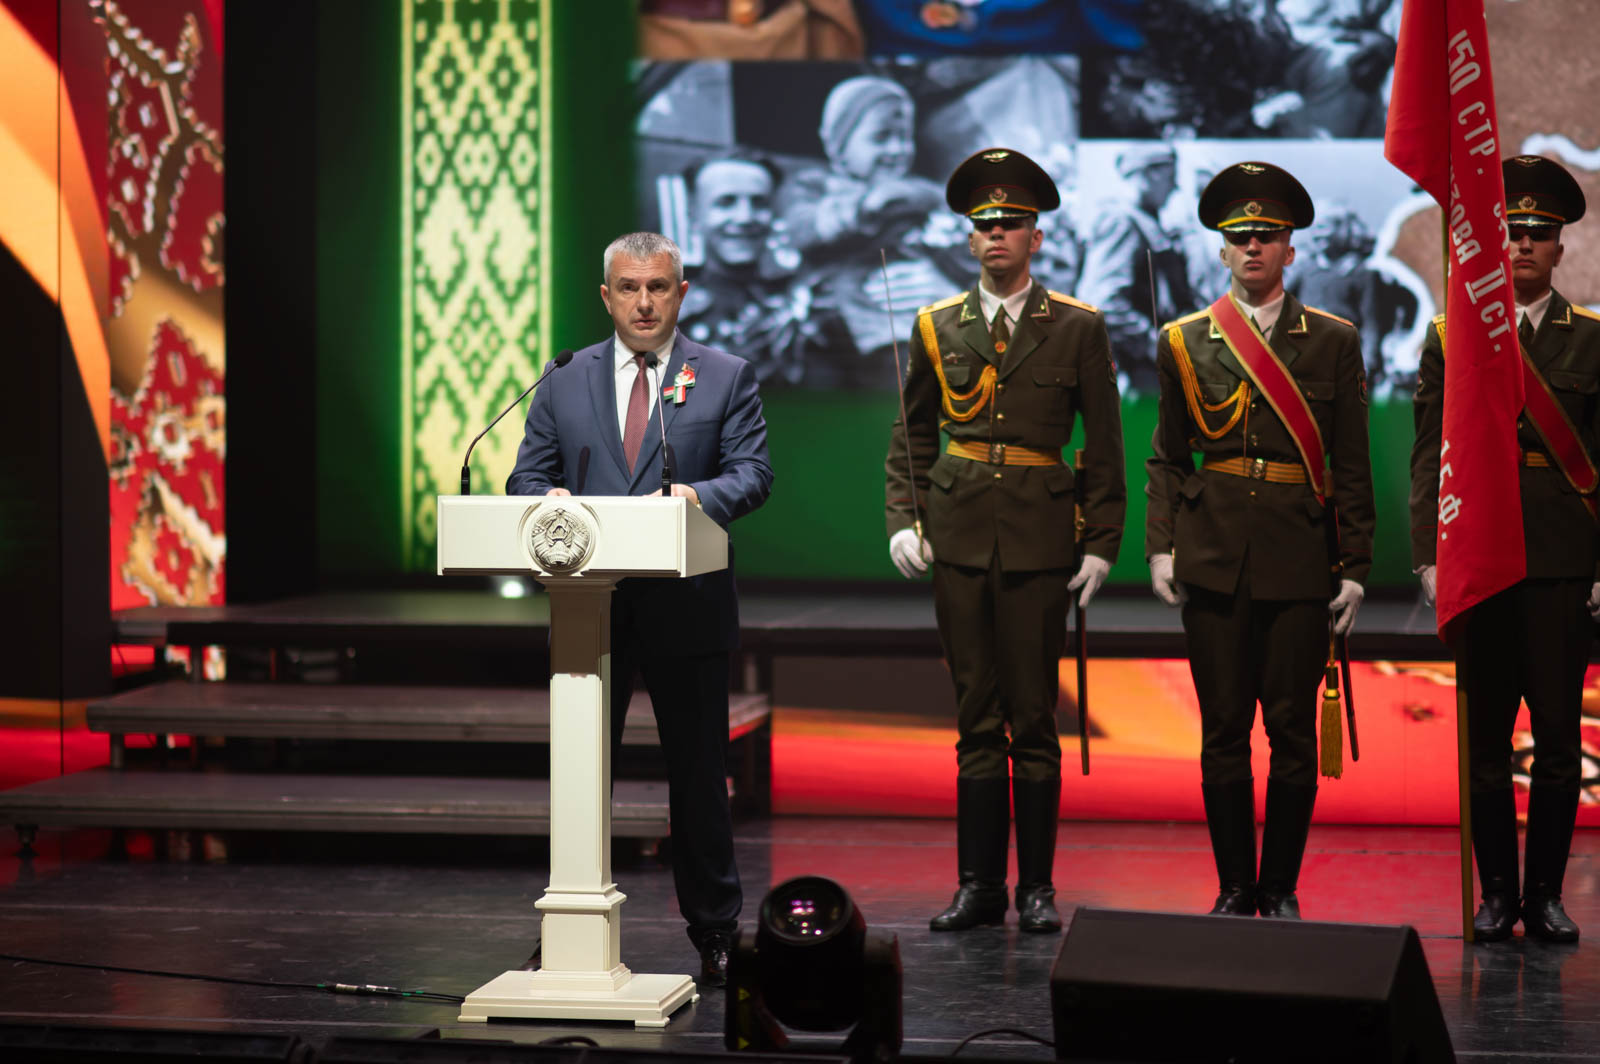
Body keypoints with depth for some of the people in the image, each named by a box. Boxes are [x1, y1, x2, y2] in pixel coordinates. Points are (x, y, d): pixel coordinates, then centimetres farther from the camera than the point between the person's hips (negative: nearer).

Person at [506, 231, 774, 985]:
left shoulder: (726, 378, 5)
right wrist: (548, 499, -16)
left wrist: (701, 494, -25)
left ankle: (714, 934, 18)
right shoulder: (565, 384, 11)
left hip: (686, 610, -2)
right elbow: (526, 477, 8)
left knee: (698, 774, 6)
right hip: (589, 607, 2)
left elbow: (753, 472, -4)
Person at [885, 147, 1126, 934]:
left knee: (1033, 717, 0)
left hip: (1039, 536, -2)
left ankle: (1037, 888, 8)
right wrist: (903, 520, 1)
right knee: (975, 718, 5)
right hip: (958, 533, 2)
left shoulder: (1077, 328, 4)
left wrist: (1102, 543, 0)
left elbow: (1105, 446, 5)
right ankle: (978, 885, 10)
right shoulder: (937, 328, 9)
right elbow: (911, 437, 13)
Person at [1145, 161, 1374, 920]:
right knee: (1223, 732, 3)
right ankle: (1234, 887, 14)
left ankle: (1281, 889, 12)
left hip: (1300, 555, -1)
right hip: (1214, 556, 1)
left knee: (1292, 733, 1)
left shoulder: (1332, 341, 6)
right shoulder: (1184, 341, 8)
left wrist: (1355, 567, 0)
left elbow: (1351, 465, 5)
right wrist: (1160, 546, 1)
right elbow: (1166, 458, 12)